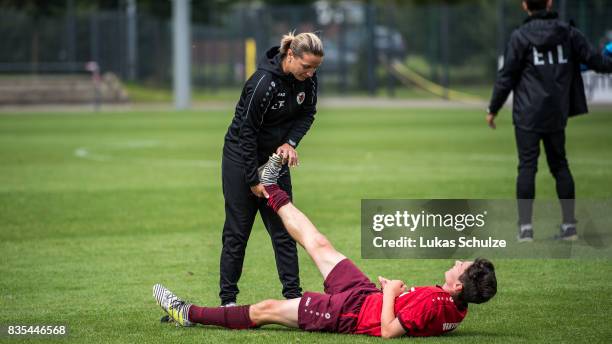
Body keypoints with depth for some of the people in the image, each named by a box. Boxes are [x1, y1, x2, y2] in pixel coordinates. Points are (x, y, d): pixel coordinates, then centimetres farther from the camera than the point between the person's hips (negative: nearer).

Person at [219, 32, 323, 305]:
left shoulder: (308, 78, -11)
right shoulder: (264, 83, -30)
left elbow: (307, 113, 5)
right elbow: (247, 131, -23)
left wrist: (291, 142, -14)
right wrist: (253, 180, -18)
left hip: (275, 156, 6)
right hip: (241, 157, -6)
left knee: (283, 227, 5)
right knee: (238, 229, -1)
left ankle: (293, 293, 8)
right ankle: (228, 298, 6)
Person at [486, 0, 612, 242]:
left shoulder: (520, 37, -6)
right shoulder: (568, 33, 2)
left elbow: (506, 77, -4)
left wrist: (493, 109, 6)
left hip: (527, 115, -3)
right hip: (557, 114, 3)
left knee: (527, 167, -2)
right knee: (559, 165, 12)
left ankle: (525, 227, -7)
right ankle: (569, 224, 11)